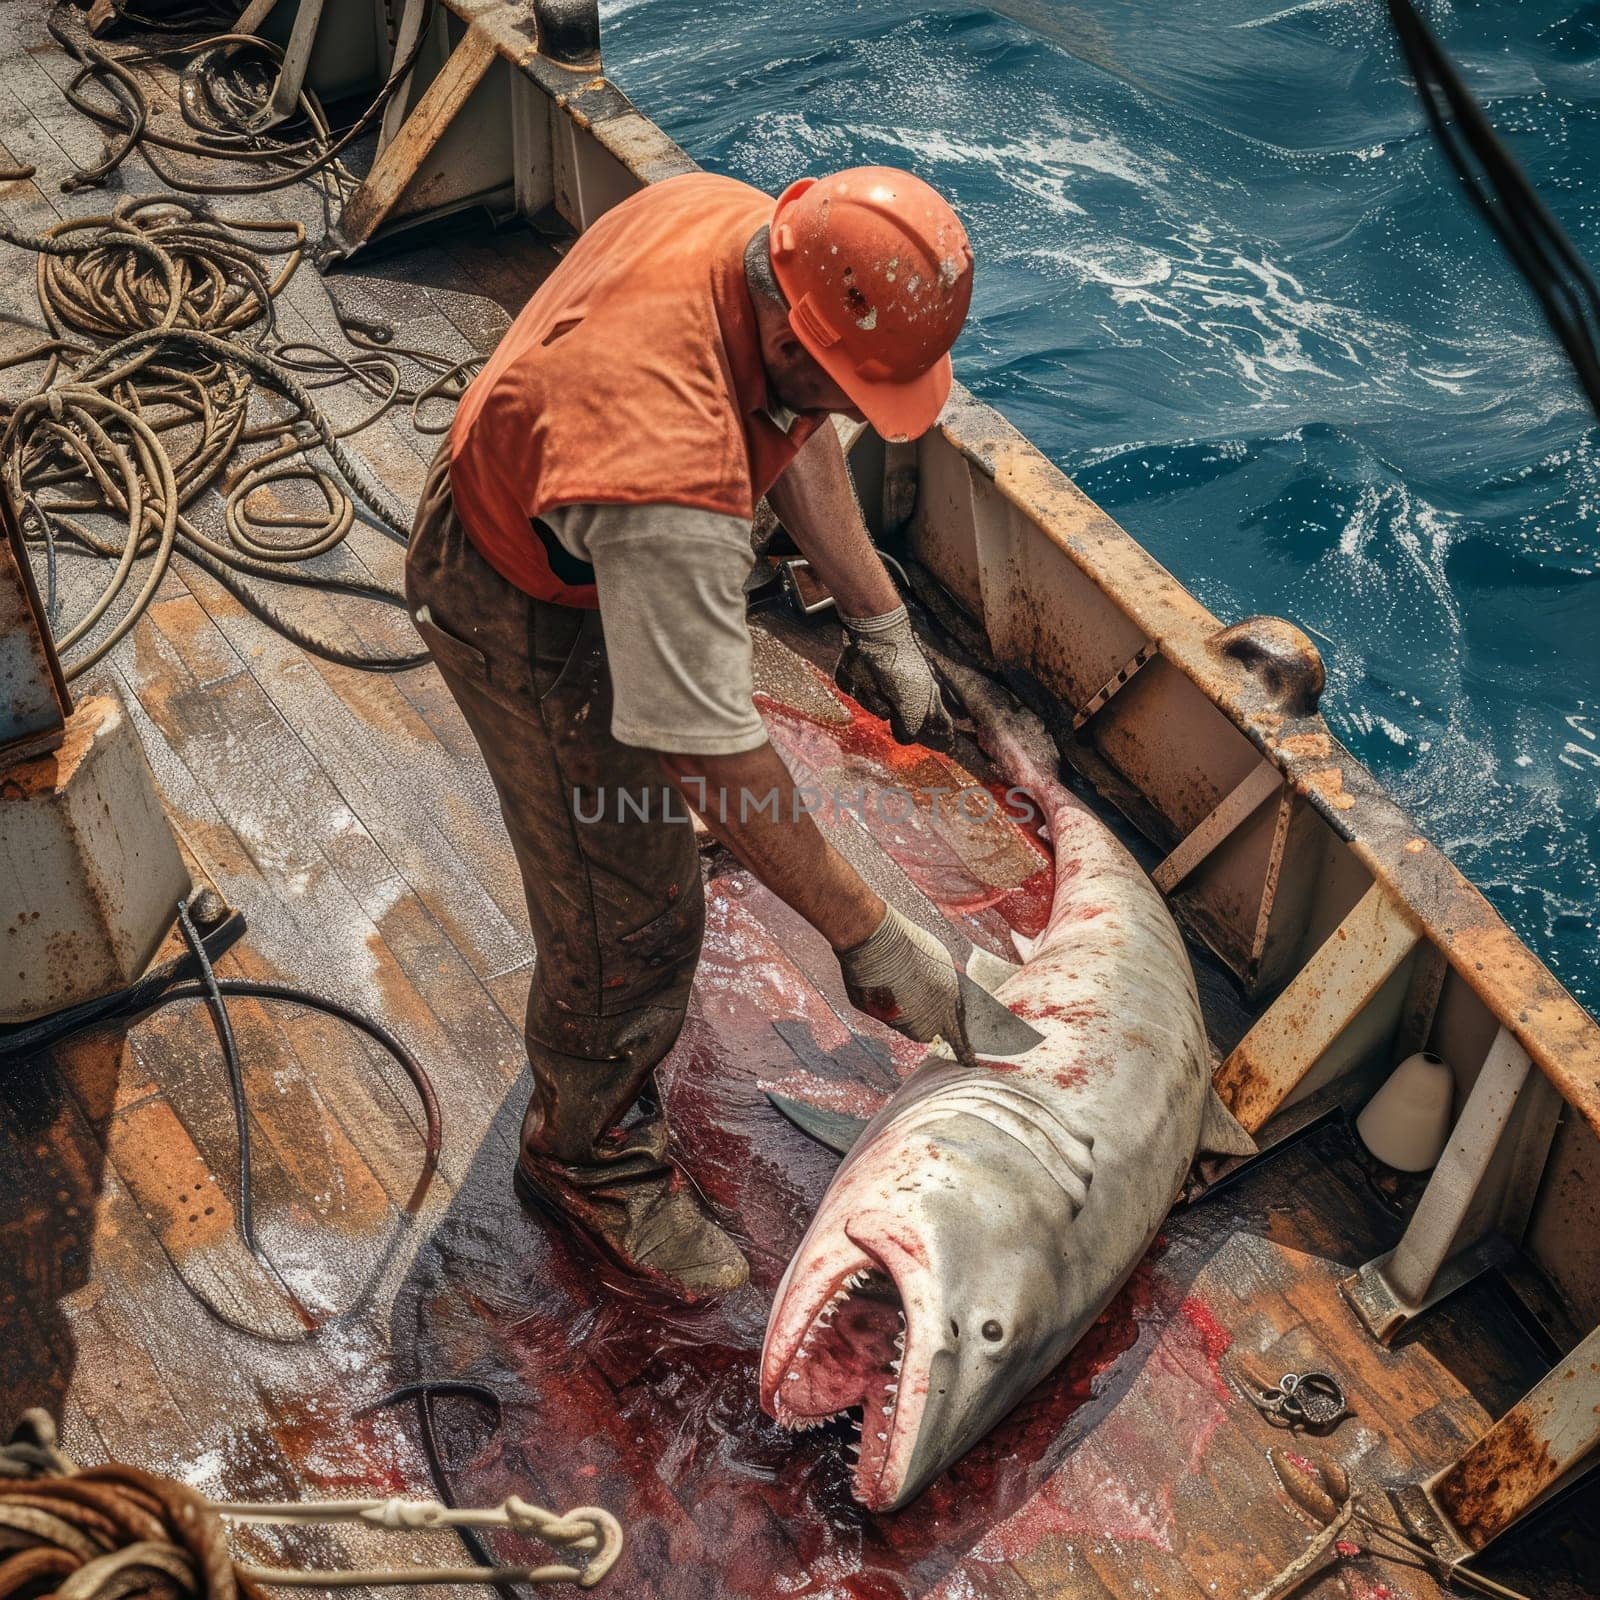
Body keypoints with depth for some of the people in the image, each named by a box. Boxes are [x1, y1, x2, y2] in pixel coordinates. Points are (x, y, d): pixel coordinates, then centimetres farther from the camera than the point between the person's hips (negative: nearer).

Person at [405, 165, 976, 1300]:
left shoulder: (748, 223, -22)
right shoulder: (670, 489, -47)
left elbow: (793, 428, -2)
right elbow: (716, 753, -40)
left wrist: (878, 620, -2)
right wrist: (869, 938, -33)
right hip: (532, 619, -9)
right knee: (628, 909, 1)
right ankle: (588, 1153, 28)